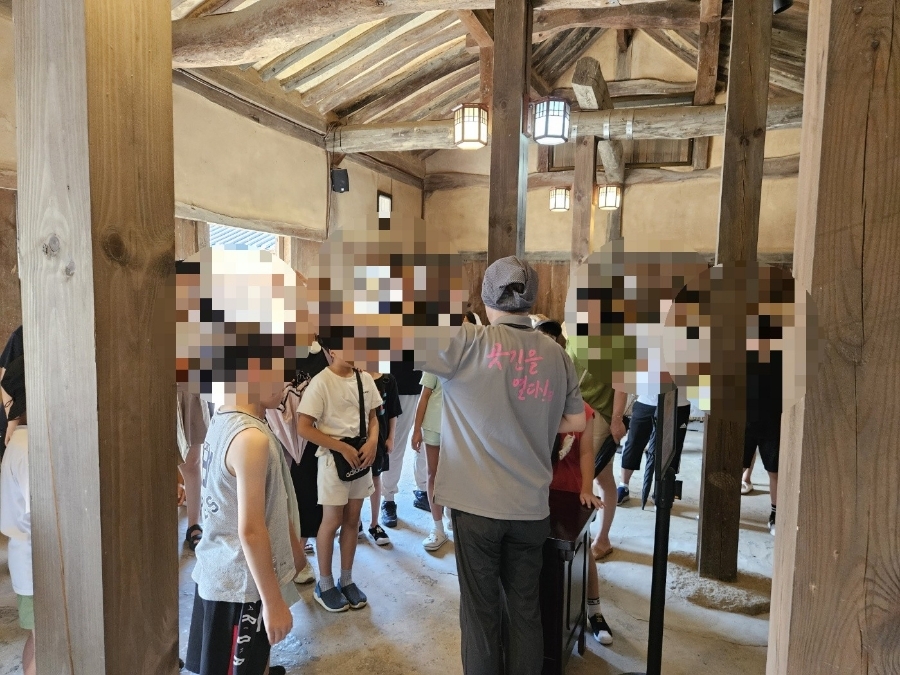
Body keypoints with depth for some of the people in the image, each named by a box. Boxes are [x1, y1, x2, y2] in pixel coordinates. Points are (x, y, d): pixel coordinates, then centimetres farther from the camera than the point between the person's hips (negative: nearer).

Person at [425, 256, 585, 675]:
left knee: (481, 609, 12)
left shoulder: (468, 342, -11)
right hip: (531, 507, 3)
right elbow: (577, 422, 12)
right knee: (524, 608, 17)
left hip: (477, 503, -3)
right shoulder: (556, 355, 1)